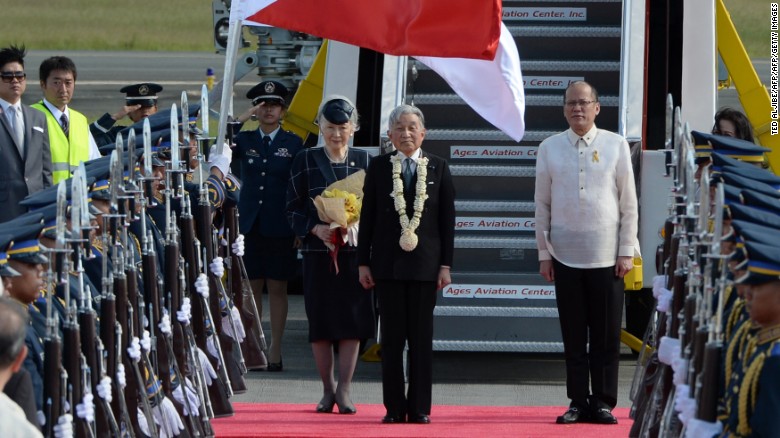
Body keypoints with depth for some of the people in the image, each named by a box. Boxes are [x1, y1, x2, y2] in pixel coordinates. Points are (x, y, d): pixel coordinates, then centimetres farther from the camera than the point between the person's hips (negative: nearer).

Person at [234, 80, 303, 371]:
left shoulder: (294, 144, 4)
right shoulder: (244, 140, 8)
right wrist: (240, 120, -15)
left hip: (280, 228, -1)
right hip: (249, 225, 1)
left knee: (277, 288, 2)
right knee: (252, 288, 3)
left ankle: (275, 350, 7)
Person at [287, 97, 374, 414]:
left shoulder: (364, 161, 7)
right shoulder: (305, 161, 4)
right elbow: (293, 209, 3)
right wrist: (315, 229, -14)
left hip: (355, 253, 0)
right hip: (318, 253, 0)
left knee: (353, 320, -4)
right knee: (320, 322, 3)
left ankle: (344, 389, 1)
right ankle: (327, 389, 13)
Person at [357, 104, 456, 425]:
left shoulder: (438, 168, 5)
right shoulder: (378, 168, 6)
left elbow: (447, 219, 4)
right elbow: (368, 217, 6)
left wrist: (445, 265, -1)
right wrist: (363, 262, 2)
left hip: (424, 264, 0)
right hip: (388, 264, 0)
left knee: (422, 338, 2)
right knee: (391, 338, 2)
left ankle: (420, 408, 6)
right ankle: (394, 407, 6)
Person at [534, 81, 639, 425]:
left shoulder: (615, 146, 3)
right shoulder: (550, 148, 5)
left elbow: (628, 202, 3)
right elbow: (542, 204, 8)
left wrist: (627, 251, -1)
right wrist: (543, 253, 4)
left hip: (607, 256, -1)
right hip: (565, 255, 1)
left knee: (606, 336, 0)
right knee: (573, 336, 3)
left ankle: (603, 403, 7)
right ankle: (578, 402, 8)